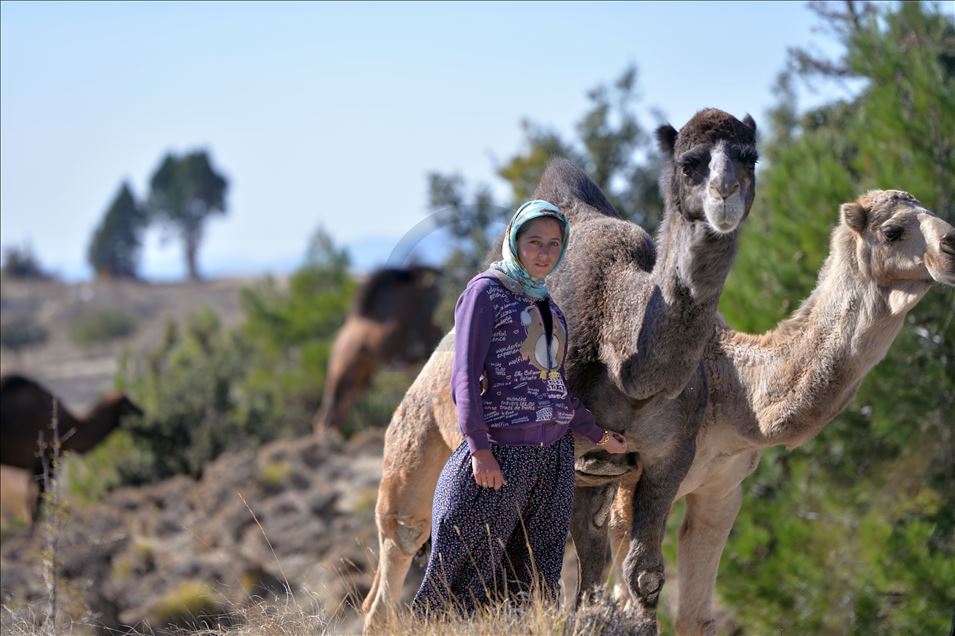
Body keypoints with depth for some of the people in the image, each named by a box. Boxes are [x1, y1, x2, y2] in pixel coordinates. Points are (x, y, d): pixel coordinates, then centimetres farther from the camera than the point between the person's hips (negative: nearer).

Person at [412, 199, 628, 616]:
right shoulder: (486, 292, -3)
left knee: (534, 584, 6)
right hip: (501, 454, -7)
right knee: (467, 576, -6)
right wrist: (479, 448, -20)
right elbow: (465, 377, -10)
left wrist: (599, 436, 25)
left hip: (553, 456, 7)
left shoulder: (549, 306, 17)